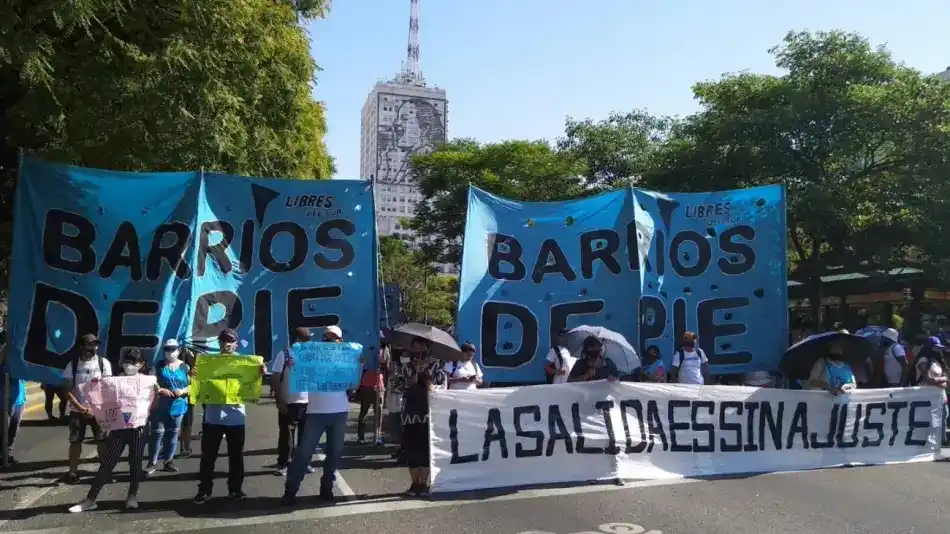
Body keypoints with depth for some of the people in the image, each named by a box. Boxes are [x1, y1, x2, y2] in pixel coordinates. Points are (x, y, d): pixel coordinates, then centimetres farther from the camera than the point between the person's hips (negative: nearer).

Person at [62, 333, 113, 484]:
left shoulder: (103, 363, -3)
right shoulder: (72, 365, -2)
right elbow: (67, 390, -2)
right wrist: (81, 408, -10)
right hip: (77, 410, 1)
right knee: (75, 441, 4)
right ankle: (72, 472, 14)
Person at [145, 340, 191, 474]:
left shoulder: (185, 367, 4)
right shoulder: (159, 366, 2)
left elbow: (192, 385, 4)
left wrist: (183, 391, -15)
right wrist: (161, 390, -18)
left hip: (178, 405, 2)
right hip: (160, 405, -2)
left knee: (173, 433, 9)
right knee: (158, 433, -4)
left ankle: (169, 461, 18)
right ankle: (152, 462, 5)